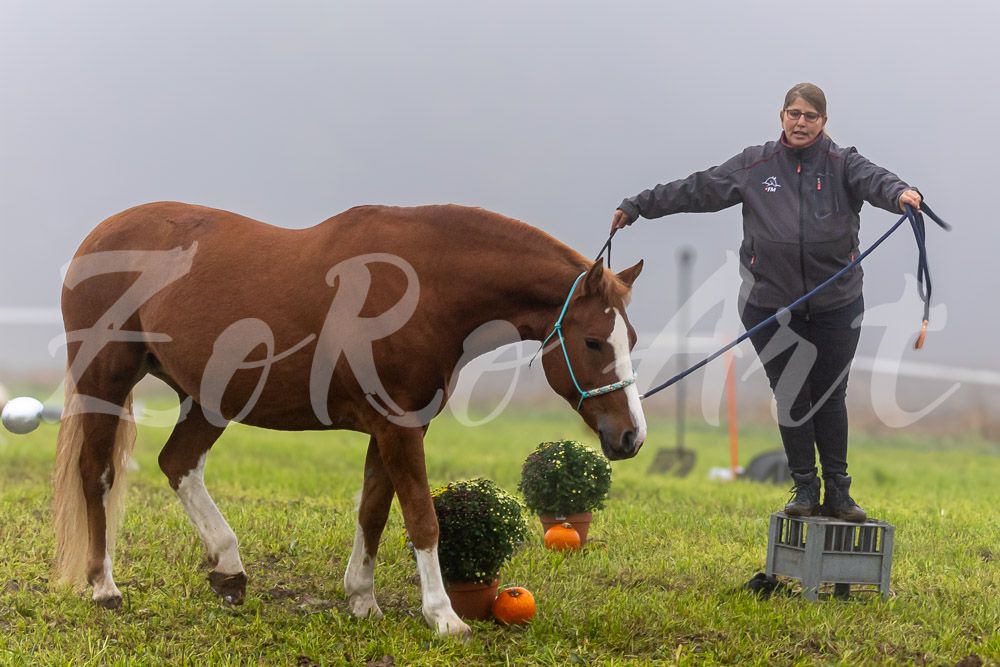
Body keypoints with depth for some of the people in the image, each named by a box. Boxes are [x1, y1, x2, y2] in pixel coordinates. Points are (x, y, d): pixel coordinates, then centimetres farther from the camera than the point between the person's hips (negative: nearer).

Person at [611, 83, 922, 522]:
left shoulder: (842, 165, -1)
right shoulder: (755, 166, 4)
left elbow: (873, 180, -22)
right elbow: (697, 189, 7)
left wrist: (901, 194, -45)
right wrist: (637, 206, 8)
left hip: (836, 307, -1)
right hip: (771, 306, 1)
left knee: (831, 398, 6)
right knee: (790, 398, 4)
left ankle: (838, 492, 16)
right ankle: (805, 489, 15)